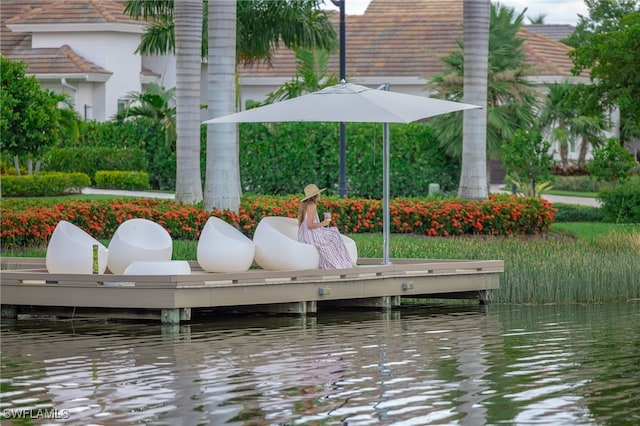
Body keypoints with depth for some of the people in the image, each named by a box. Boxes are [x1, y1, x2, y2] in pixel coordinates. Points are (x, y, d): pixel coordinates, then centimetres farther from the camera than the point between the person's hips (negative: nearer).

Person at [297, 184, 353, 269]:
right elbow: (309, 225, -24)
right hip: (311, 237, -9)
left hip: (303, 236, 9)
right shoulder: (312, 205, -18)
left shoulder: (304, 204, 10)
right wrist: (322, 224, -9)